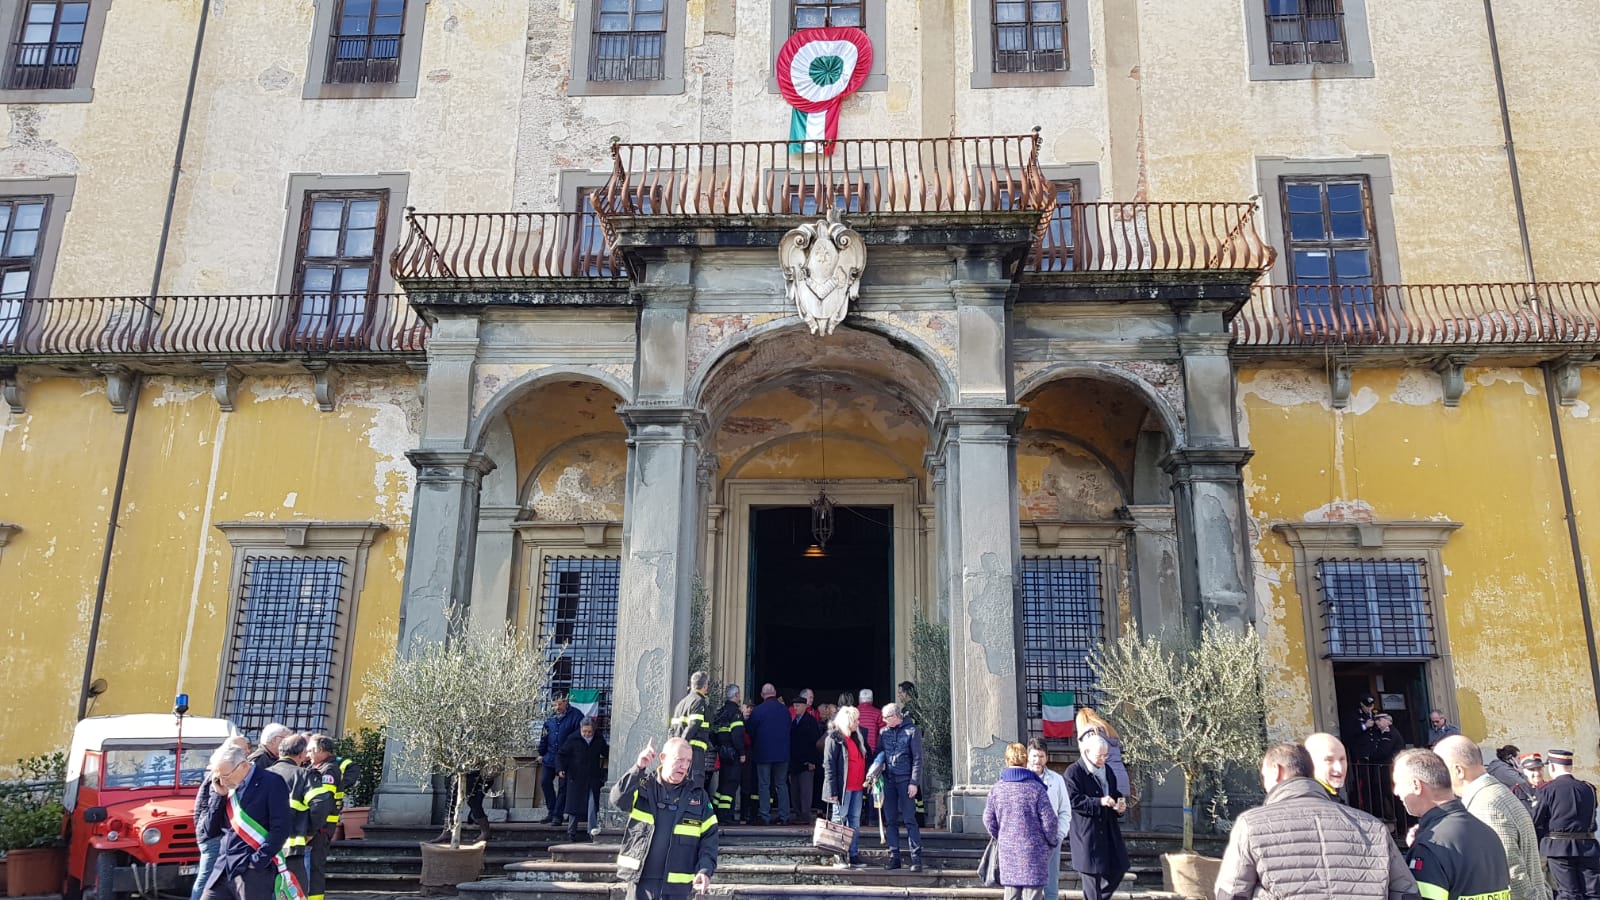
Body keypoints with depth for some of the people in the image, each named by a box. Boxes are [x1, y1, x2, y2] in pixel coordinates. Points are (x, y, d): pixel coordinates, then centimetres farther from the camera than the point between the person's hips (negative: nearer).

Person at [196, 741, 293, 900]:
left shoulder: (271, 783, -8)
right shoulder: (228, 788, 12)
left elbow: (281, 828, -14)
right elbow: (210, 830, 11)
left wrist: (258, 861, -17)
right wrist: (219, 796, 2)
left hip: (252, 872, -7)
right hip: (223, 869, 7)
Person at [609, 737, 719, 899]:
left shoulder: (698, 796, 5)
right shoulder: (643, 787, 1)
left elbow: (709, 837, 3)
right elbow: (618, 799, -19)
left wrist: (705, 870, -11)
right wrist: (639, 768, -29)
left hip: (677, 884, 1)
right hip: (641, 880, -1)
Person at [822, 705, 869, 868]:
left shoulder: (858, 737, 14)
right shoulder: (834, 738, -9)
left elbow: (863, 760, 22)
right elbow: (828, 765, -12)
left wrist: (866, 779, 9)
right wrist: (832, 790, -17)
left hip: (857, 787, 7)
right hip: (843, 787, -7)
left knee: (855, 821, 9)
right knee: (840, 821, 1)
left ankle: (854, 856, 15)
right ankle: (838, 857, 6)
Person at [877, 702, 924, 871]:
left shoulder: (911, 731, -3)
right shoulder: (883, 732, 10)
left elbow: (917, 759, -5)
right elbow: (879, 755, 13)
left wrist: (914, 782, -11)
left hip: (905, 780, -5)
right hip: (888, 780, 5)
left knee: (909, 820, -5)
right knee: (890, 820, 6)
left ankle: (916, 858, -1)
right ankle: (894, 856, 13)